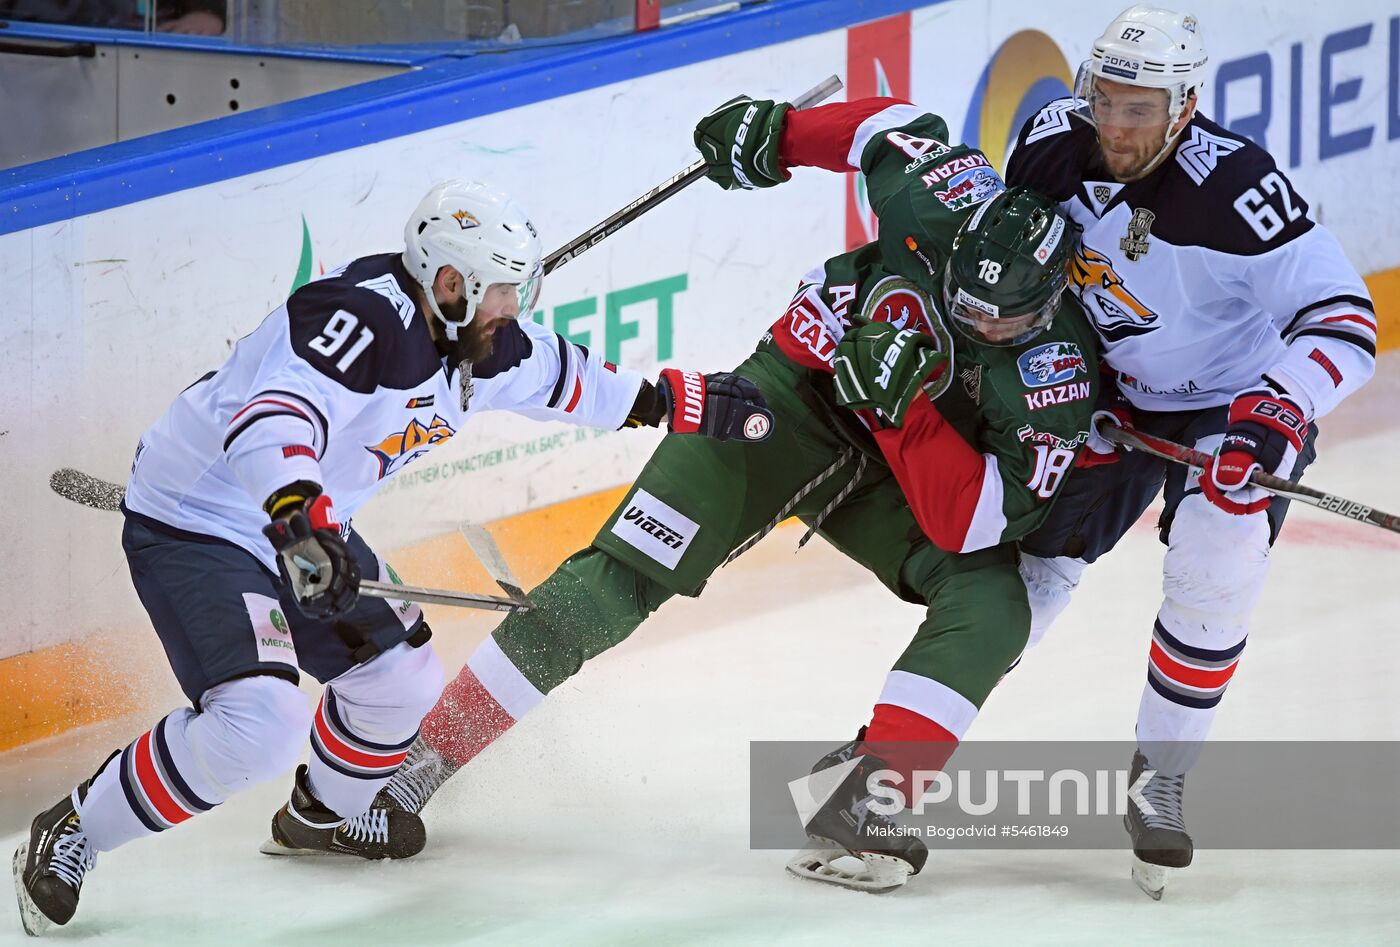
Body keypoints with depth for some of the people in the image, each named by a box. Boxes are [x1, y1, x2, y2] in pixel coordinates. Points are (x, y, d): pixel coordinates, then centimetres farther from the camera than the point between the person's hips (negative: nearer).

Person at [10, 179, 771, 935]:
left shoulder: (471, 337, 0)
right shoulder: (360, 318, -29)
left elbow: (553, 375, 20)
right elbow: (275, 416, -45)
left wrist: (669, 401, 23)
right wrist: (296, 512, -61)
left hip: (300, 525, 10)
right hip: (193, 527, -10)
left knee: (401, 676, 18)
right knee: (260, 721, -25)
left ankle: (322, 817, 47)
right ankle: (70, 835, -9)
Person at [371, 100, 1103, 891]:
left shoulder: (1059, 373, -28)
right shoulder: (941, 199, -26)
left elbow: (966, 522, -30)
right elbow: (898, 127, -2)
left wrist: (903, 404, -40)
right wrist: (778, 132, -11)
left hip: (914, 472, 1)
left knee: (991, 607, -26)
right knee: (619, 582, -12)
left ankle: (867, 804, -23)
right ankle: (422, 760, -7)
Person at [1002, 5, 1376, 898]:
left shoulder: (1235, 190, -32)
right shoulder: (1054, 143, -16)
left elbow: (1343, 319, -32)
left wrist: (1279, 414, -46)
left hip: (1235, 402, -4)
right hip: (1106, 395, 4)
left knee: (1214, 580, -23)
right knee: (1028, 560, 2)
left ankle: (1160, 781, -3)